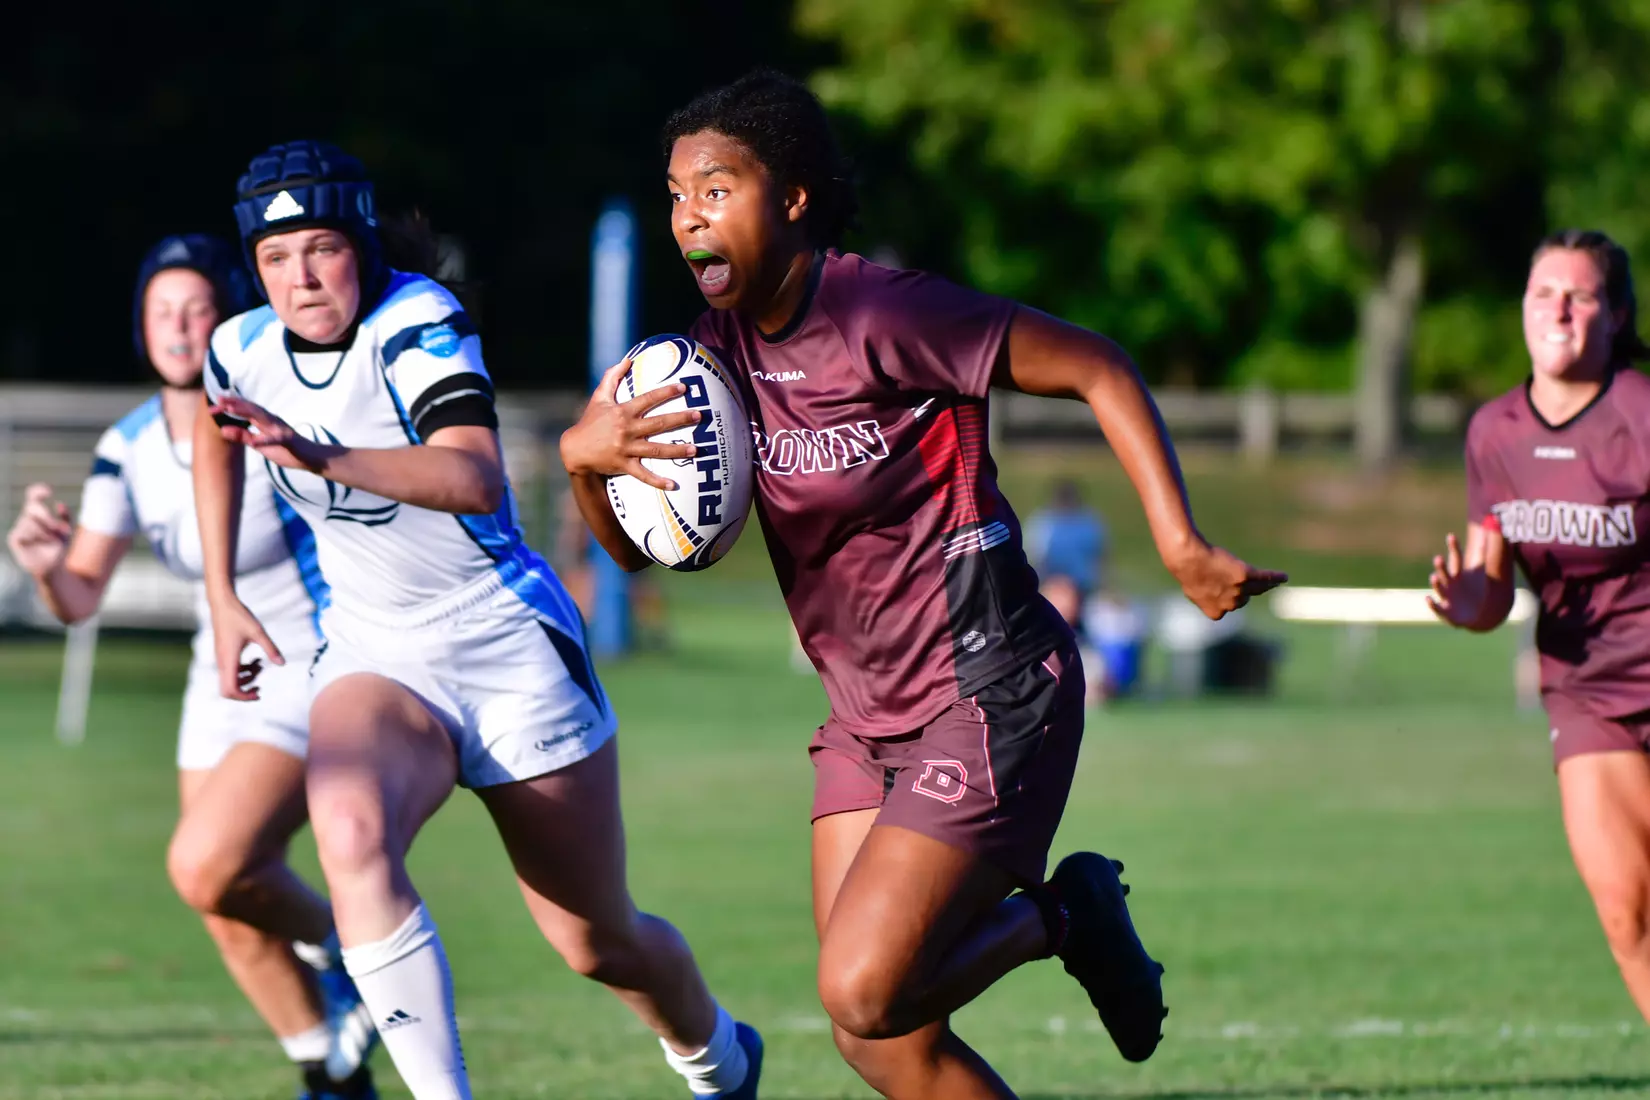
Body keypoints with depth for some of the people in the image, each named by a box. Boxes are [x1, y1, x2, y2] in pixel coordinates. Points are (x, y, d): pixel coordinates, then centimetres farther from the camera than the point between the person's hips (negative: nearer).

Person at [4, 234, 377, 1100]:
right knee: (234, 920, 7)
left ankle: (341, 947, 3)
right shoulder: (129, 448, -2)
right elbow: (81, 599, 0)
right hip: (223, 685, 7)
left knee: (206, 869, -25)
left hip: (315, 676, -7)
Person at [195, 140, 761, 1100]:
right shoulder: (243, 353, -3)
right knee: (351, 833, -33)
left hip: (510, 645, -3)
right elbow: (218, 442, 24)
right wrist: (225, 600, 18)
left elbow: (478, 481, -38)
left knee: (600, 945, 8)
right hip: (373, 656, 3)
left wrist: (319, 456, -51)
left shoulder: (417, 323, -20)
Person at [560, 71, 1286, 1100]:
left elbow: (1099, 369, -15)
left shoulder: (886, 315, -19)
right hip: (868, 714, 8)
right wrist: (583, 455, -15)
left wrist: (1180, 542, -23)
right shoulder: (723, 343, 4)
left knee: (864, 996, -16)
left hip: (985, 696, -8)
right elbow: (638, 543, 6)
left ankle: (1061, 917, 10)